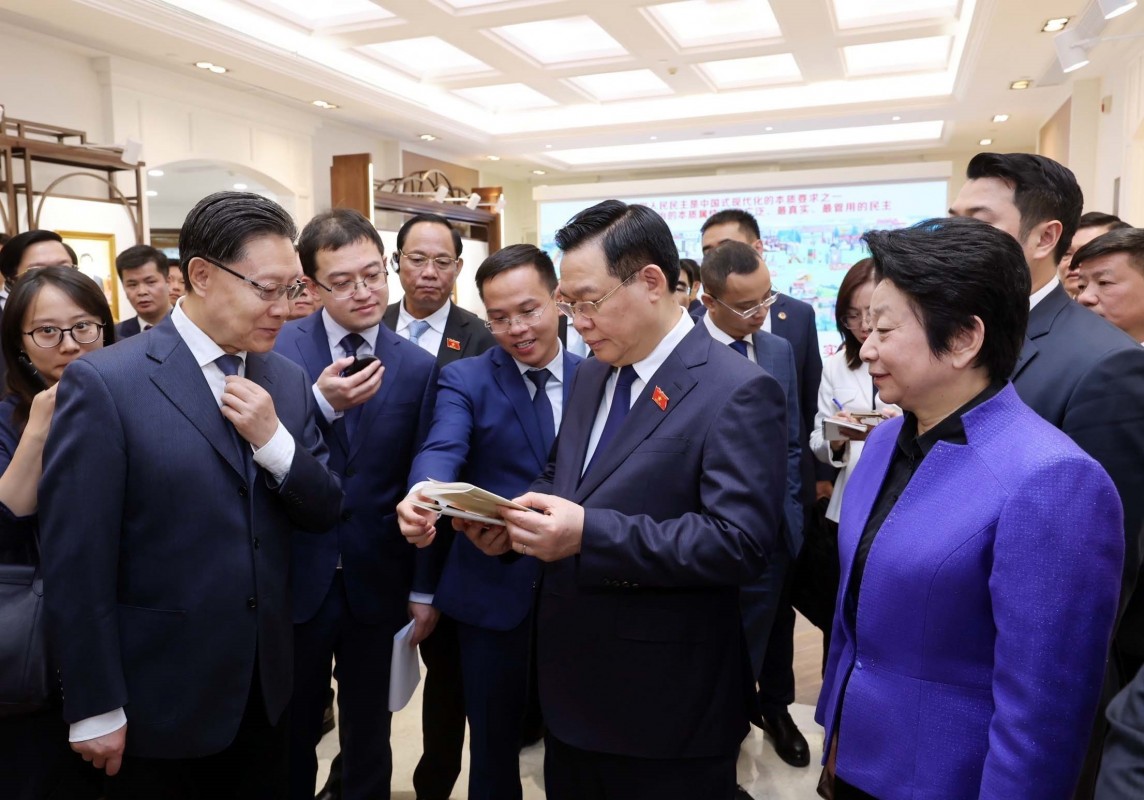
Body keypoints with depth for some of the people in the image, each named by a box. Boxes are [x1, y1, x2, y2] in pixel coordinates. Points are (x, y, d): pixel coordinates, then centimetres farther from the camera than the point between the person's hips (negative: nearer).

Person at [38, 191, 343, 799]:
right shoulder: (104, 383, -15)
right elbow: (75, 564, -14)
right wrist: (96, 710, -10)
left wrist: (274, 440, -15)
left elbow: (323, 513, 3)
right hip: (161, 703, -5)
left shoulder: (286, 380, 1)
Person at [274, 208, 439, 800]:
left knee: (369, 735, 18)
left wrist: (424, 587, 2)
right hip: (295, 576, -1)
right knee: (290, 732, 18)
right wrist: (320, 403, -29)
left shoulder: (417, 367, -3)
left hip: (377, 582, 1)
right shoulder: (279, 349, -7)